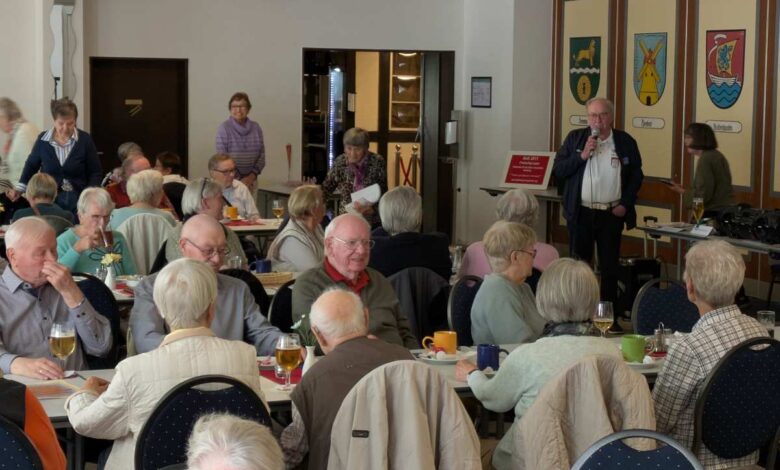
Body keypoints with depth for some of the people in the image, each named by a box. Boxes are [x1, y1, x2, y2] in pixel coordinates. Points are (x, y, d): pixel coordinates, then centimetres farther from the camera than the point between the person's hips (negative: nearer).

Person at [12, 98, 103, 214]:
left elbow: (95, 172, 1)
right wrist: (20, 188, 6)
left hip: (78, 199, -1)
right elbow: (32, 165, 15)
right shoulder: (43, 140, 0)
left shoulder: (85, 140, -5)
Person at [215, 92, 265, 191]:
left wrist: (252, 175, -7)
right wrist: (237, 181, -13)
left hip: (250, 181, 3)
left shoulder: (256, 128, 5)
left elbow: (261, 156, 7)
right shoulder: (223, 128, -5)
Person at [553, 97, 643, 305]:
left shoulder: (626, 142, 3)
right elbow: (558, 170, 0)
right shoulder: (575, 138, 4)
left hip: (612, 214, 0)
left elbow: (636, 176, 8)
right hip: (581, 213, 0)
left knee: (610, 266, 5)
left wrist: (625, 204, -2)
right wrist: (582, 155, -13)